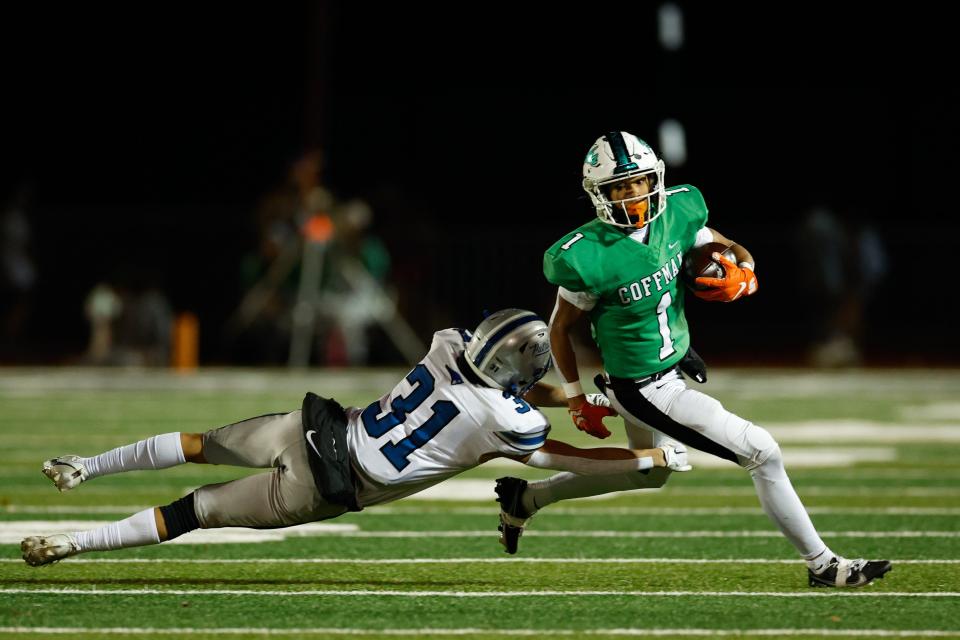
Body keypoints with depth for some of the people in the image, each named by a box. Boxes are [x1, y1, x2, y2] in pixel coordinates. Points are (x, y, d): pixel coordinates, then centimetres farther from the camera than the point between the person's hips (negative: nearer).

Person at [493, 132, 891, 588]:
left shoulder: (675, 216, -8)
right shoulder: (591, 256, -25)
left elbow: (737, 254, 6)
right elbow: (561, 328, -11)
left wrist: (741, 279, -17)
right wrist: (577, 400, -4)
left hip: (675, 367, 8)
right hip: (646, 391, -8)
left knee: (648, 475, 32)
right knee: (763, 455, -8)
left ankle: (526, 497, 43)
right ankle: (821, 564, 6)